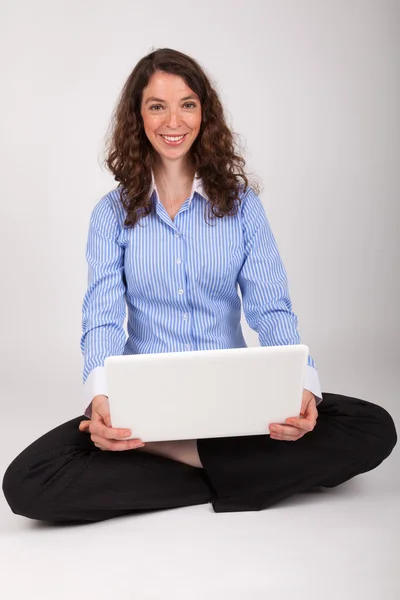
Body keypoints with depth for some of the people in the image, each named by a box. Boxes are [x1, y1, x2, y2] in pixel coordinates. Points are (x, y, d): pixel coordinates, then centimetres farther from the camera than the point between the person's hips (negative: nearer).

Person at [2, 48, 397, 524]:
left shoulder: (241, 202, 4)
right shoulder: (113, 213, 4)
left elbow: (272, 308, -4)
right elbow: (103, 317, -7)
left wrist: (301, 385, -25)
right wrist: (100, 398, -29)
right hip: (145, 402, 0)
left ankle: (166, 454, -21)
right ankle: (224, 472, -17)